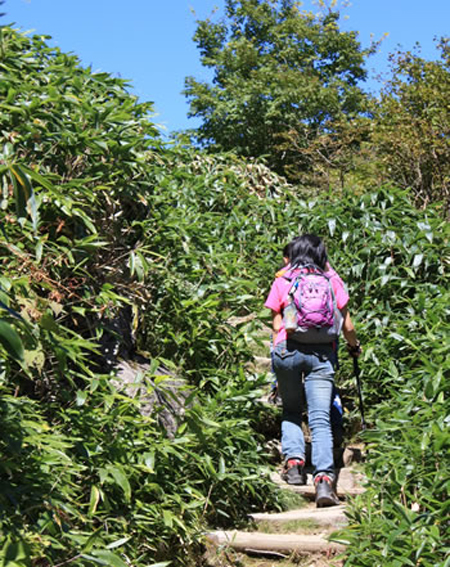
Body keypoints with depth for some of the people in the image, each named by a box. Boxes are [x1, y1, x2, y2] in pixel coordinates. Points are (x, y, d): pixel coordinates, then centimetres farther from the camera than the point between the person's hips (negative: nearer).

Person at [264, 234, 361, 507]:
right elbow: (347, 325, 12)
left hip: (288, 349, 0)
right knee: (321, 419, -4)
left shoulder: (282, 281, 13)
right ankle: (324, 478, -19)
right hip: (323, 352, 0)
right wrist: (354, 346, 31)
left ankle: (294, 460, 2)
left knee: (291, 412, 19)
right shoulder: (332, 279, 14)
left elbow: (277, 325, 10)